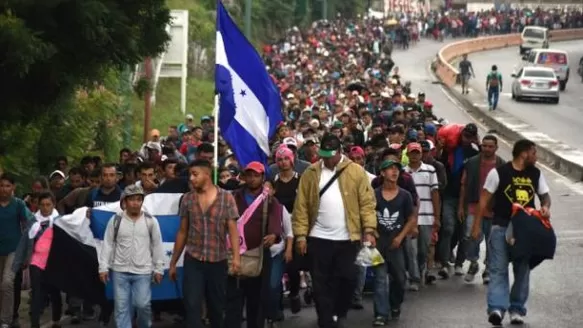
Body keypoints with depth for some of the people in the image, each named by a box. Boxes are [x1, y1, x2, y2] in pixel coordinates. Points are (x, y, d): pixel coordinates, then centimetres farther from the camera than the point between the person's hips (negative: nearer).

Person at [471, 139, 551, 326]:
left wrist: (546, 207, -8)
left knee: (522, 270, 9)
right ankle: (496, 308, -19)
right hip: (501, 227, -5)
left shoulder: (536, 174, 7)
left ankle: (516, 310, 18)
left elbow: (545, 195, 17)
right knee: (498, 269, -11)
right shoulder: (499, 173, -7)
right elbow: (484, 200, -4)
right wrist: (477, 226, -7)